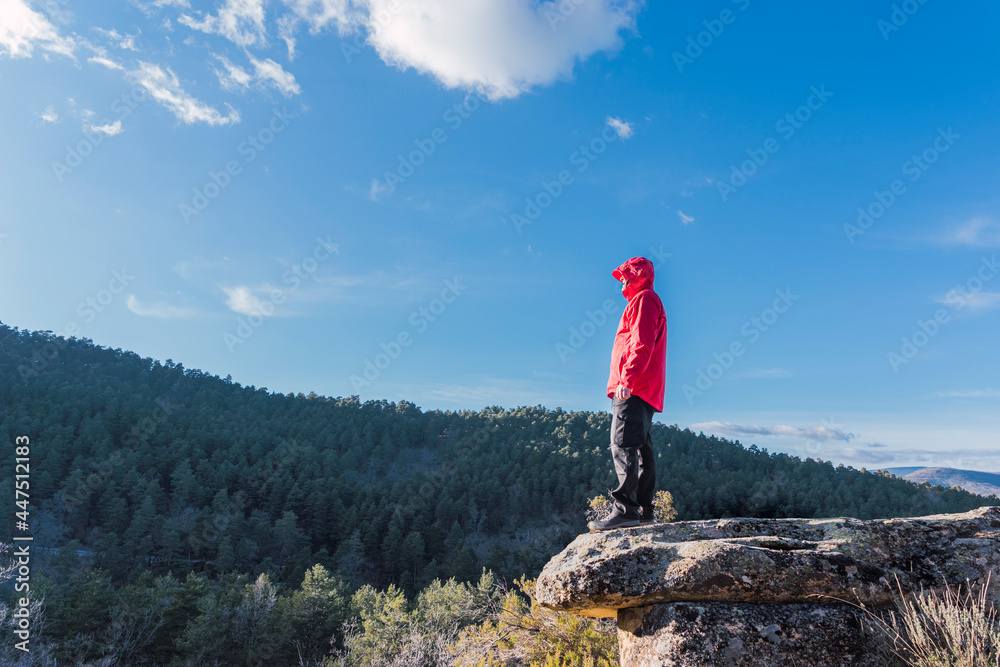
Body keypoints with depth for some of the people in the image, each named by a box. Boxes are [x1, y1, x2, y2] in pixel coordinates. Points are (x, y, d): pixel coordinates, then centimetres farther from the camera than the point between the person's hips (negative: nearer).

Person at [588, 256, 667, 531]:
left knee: (623, 446, -16)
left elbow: (642, 344, -16)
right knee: (641, 449, 8)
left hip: (634, 388, -10)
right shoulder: (648, 302, 28)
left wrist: (627, 379, -24)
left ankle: (625, 508, -20)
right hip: (642, 391, 10)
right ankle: (643, 511, 10)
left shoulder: (644, 299, -2)